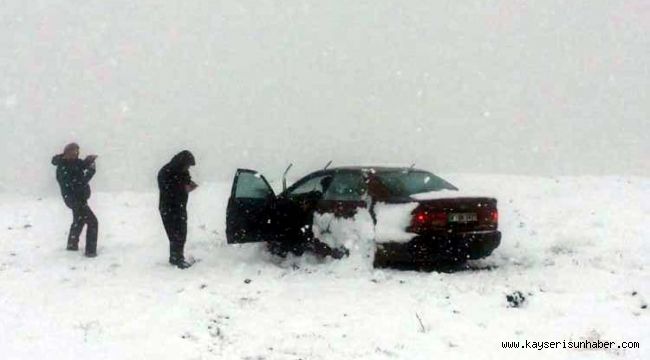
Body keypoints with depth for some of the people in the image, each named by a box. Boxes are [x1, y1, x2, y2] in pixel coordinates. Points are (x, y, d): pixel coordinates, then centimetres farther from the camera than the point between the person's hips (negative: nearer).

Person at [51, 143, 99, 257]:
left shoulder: (72, 162, -1)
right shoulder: (63, 169, -26)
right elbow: (78, 184, -29)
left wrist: (88, 160, -14)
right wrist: (91, 171, -27)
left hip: (79, 198, 10)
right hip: (75, 199, -10)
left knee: (79, 220, 28)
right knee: (92, 222, -8)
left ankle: (72, 244, 44)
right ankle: (90, 251, -3)